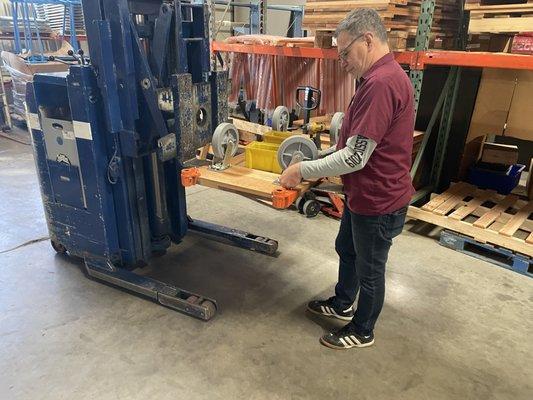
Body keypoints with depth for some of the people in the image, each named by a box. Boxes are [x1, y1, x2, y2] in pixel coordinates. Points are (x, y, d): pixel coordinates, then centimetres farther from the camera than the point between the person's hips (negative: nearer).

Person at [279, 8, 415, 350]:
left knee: (369, 269, 11)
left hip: (378, 201, -10)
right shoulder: (382, 77, 8)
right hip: (363, 194, 10)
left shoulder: (381, 83, -28)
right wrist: (321, 156, 6)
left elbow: (356, 157, -29)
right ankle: (342, 304, 50)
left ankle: (362, 332, 36)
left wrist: (303, 171, -19)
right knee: (346, 249, 26)